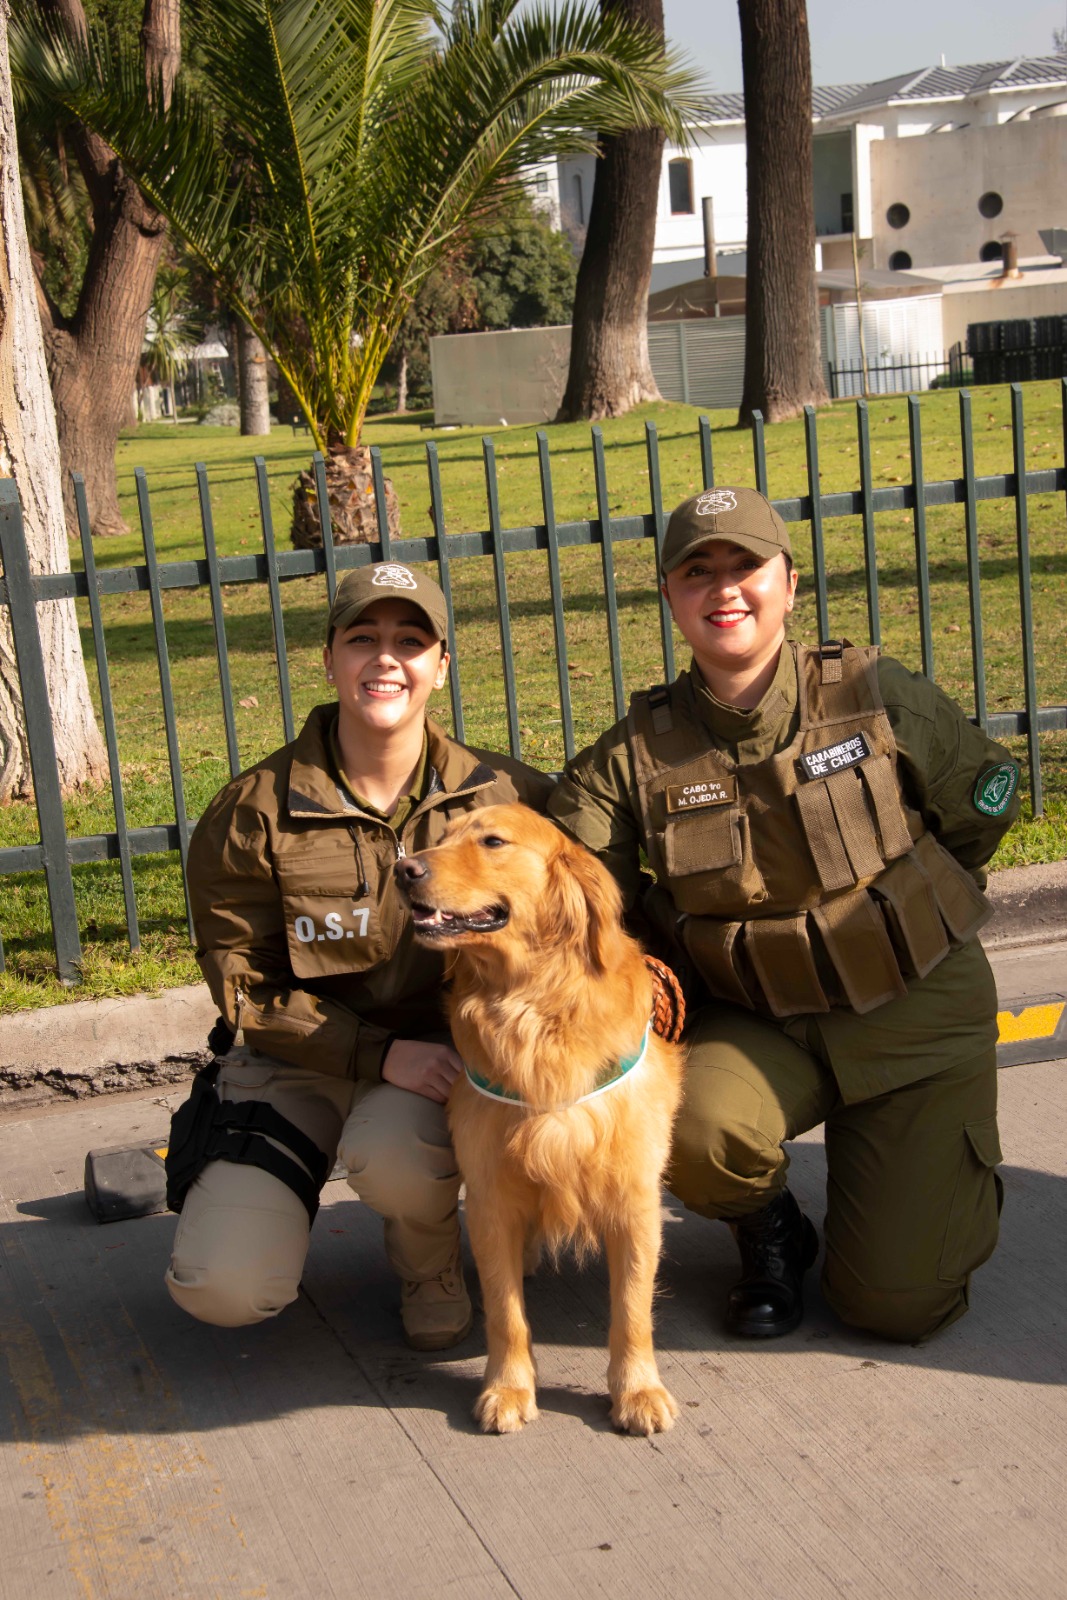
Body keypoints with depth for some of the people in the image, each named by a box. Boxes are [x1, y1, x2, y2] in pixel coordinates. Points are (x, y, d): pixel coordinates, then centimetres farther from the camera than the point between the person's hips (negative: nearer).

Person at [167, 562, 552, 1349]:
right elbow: (245, 986, -7)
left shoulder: (504, 796, -6)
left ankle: (431, 1256, 3)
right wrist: (381, 1054, -19)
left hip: (446, 1044, 0)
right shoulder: (252, 814, -10)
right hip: (297, 1059, 0)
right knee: (226, 1290, -16)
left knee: (393, 1156, -35)